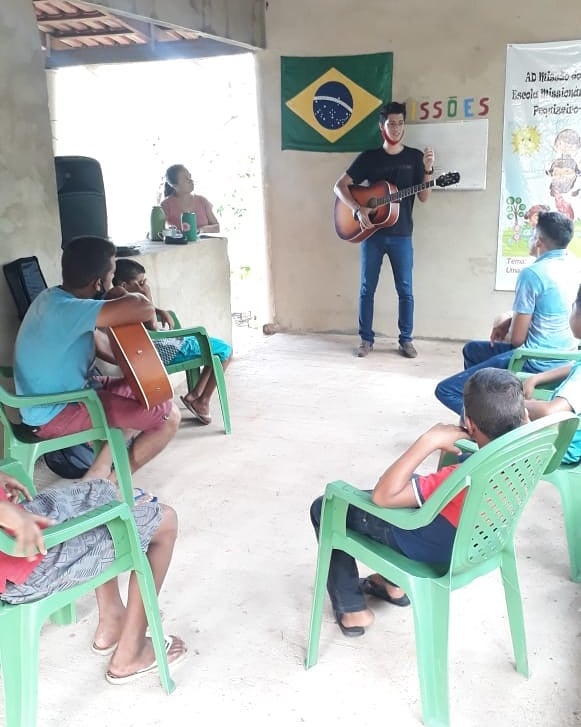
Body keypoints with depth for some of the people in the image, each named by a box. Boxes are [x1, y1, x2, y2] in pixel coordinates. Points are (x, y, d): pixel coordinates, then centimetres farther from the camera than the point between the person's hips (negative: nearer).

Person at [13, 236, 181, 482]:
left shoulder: (55, 297, 3)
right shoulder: (65, 309, -29)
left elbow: (93, 342, 18)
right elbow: (143, 308, -40)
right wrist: (120, 295, -17)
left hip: (66, 393, 10)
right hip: (55, 414, -10)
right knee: (169, 416, -11)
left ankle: (98, 473, 16)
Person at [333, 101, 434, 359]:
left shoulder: (415, 157, 3)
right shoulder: (369, 157, 2)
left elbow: (423, 197, -1)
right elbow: (339, 186, -1)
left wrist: (428, 171, -18)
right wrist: (358, 210, -14)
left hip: (401, 234, 0)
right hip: (372, 232, 0)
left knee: (405, 289, 3)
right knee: (367, 288, 5)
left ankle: (406, 340, 15)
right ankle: (366, 339, 16)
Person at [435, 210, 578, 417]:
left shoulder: (532, 274, -19)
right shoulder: (571, 267, 6)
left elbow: (517, 339, -15)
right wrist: (507, 323, 11)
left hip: (538, 363, -9)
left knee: (446, 390, -12)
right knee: (471, 350, 29)